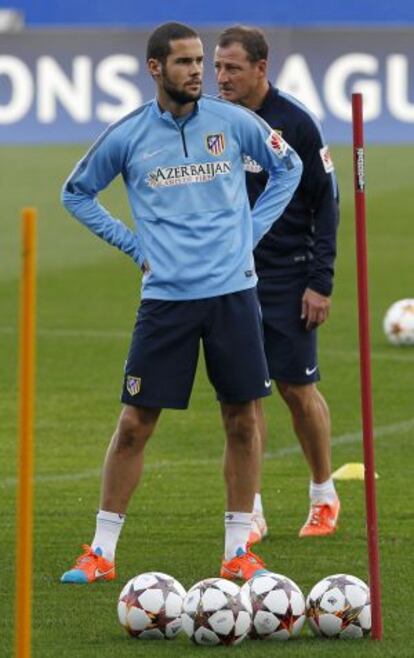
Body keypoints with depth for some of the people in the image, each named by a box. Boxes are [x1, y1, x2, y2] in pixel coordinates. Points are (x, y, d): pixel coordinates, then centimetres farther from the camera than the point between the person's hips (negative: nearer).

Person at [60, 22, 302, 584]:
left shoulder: (232, 122, 1)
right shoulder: (127, 136, -1)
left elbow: (288, 167, 17)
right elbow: (77, 193, 14)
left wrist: (251, 232, 9)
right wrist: (132, 244, 6)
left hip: (233, 290, 1)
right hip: (165, 298, -1)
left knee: (242, 420, 2)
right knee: (135, 423, -2)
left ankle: (238, 550, 12)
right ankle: (101, 552, 6)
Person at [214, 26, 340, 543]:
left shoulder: (295, 123, -9)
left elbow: (325, 203, -7)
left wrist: (320, 282, -11)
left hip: (287, 278, -4)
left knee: (298, 389, 1)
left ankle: (324, 496, 21)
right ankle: (251, 512, 3)